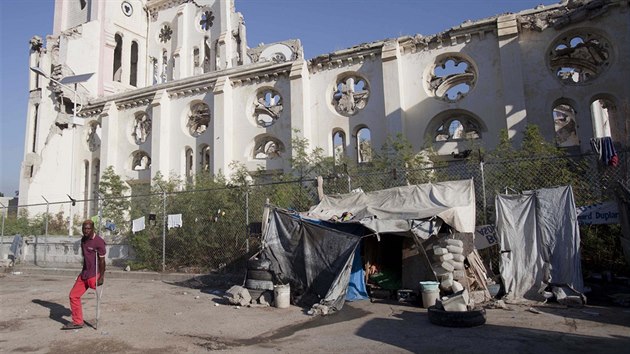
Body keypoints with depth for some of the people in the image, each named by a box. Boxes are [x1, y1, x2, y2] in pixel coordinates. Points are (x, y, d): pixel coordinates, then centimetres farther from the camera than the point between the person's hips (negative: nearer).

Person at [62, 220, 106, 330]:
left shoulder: (99, 242, -17)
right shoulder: (83, 240, 9)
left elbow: (102, 261, -17)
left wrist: (101, 277, -17)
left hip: (94, 275, -8)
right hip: (84, 273, 9)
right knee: (73, 295, 7)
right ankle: (77, 322, 18)